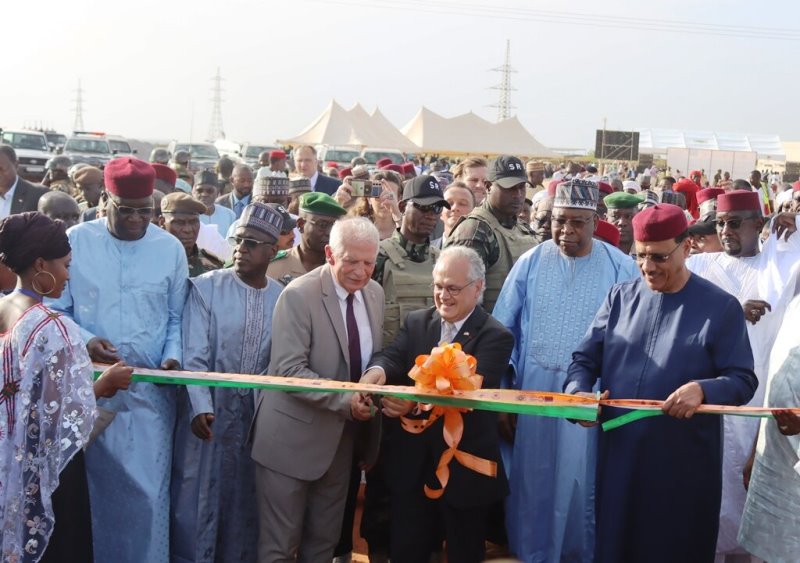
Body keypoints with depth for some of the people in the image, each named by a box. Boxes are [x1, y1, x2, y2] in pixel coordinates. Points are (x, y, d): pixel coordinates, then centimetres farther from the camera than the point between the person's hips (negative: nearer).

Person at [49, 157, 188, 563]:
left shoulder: (171, 248, 1)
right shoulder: (77, 241, -3)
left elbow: (176, 317, 8)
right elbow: (56, 308, 1)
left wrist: (173, 356, -9)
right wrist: (84, 340, -16)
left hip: (151, 389, 1)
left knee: (147, 490, 3)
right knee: (95, 485, 11)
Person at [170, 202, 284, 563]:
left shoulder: (283, 297, 1)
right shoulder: (206, 287, -7)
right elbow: (194, 355, -12)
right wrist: (200, 408, -22)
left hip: (257, 417, 3)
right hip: (208, 412, -2)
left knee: (245, 503, 13)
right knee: (197, 500, 5)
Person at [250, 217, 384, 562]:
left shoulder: (374, 293, 4)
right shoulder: (298, 295, -17)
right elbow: (289, 371, -22)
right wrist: (344, 400, -31)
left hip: (342, 436, 6)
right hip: (293, 437, -6)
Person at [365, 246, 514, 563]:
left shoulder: (495, 337, -10)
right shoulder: (416, 322, 5)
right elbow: (393, 356, -11)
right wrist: (378, 370, -35)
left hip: (464, 468, -3)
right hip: (412, 465, 4)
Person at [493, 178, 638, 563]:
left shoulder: (620, 267, -3)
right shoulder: (530, 263, 1)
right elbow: (502, 331, 3)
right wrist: (501, 393, 0)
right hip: (531, 391, 1)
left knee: (581, 486, 9)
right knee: (531, 485, 10)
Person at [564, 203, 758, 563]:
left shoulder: (721, 307, -4)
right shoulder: (620, 297, 5)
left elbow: (743, 381, -7)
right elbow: (585, 360, 5)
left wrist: (702, 389, -27)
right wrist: (579, 395, -15)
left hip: (685, 461, -3)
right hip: (619, 454, 3)